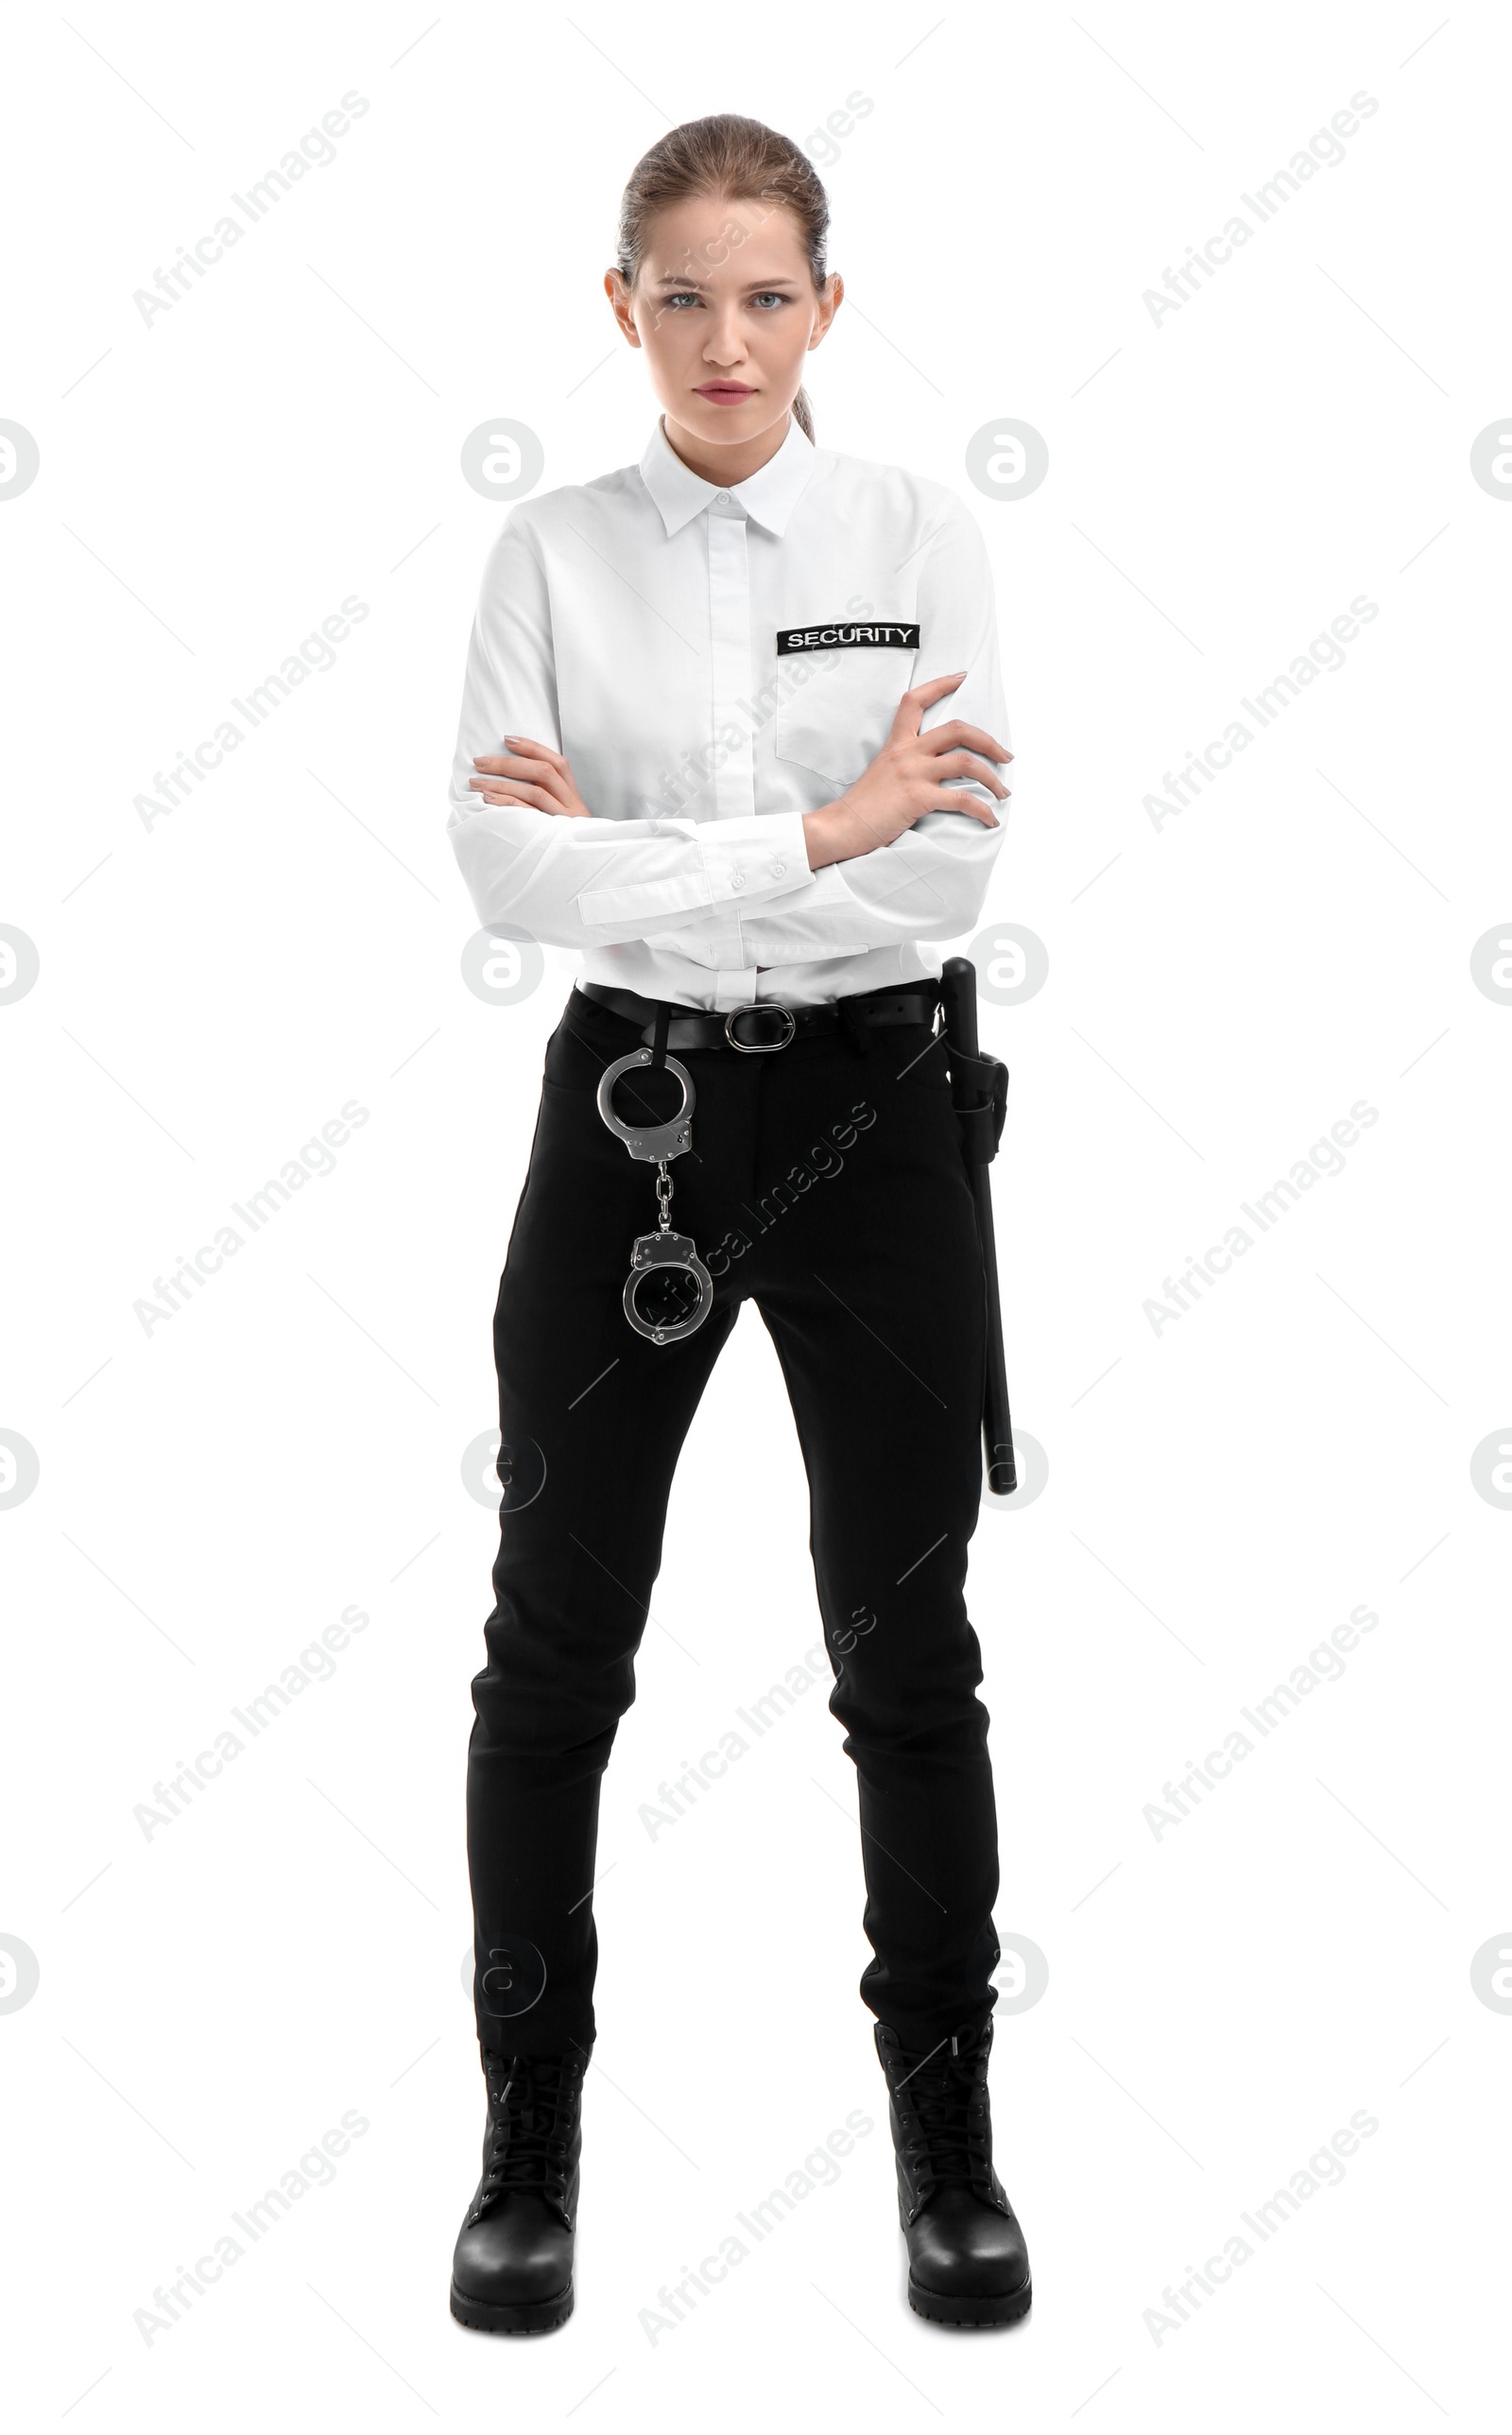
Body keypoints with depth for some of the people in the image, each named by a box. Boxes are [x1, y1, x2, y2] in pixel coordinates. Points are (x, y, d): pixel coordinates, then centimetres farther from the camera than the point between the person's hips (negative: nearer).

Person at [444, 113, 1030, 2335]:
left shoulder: (921, 536, 0)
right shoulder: (554, 553, 1)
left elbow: (955, 871, -12)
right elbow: (502, 863, -13)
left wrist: (631, 850, -15)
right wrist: (812, 836, -19)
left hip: (866, 1111, 0)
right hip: (633, 1106, 1)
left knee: (908, 1650, 8)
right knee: (557, 1647, 7)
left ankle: (948, 2130, 27)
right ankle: (531, 2135, 26)